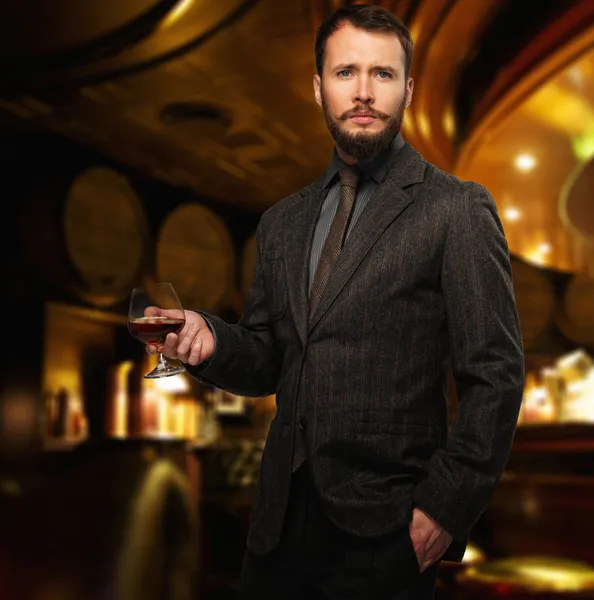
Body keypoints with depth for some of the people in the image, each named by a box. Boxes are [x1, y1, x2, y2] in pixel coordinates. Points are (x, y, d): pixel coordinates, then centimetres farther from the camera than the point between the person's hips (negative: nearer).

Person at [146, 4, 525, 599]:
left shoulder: (458, 210, -7)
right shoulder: (282, 222, 9)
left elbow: (494, 374, -9)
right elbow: (267, 363, 12)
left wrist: (445, 506, -12)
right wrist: (211, 339, -8)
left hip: (386, 529, -4)